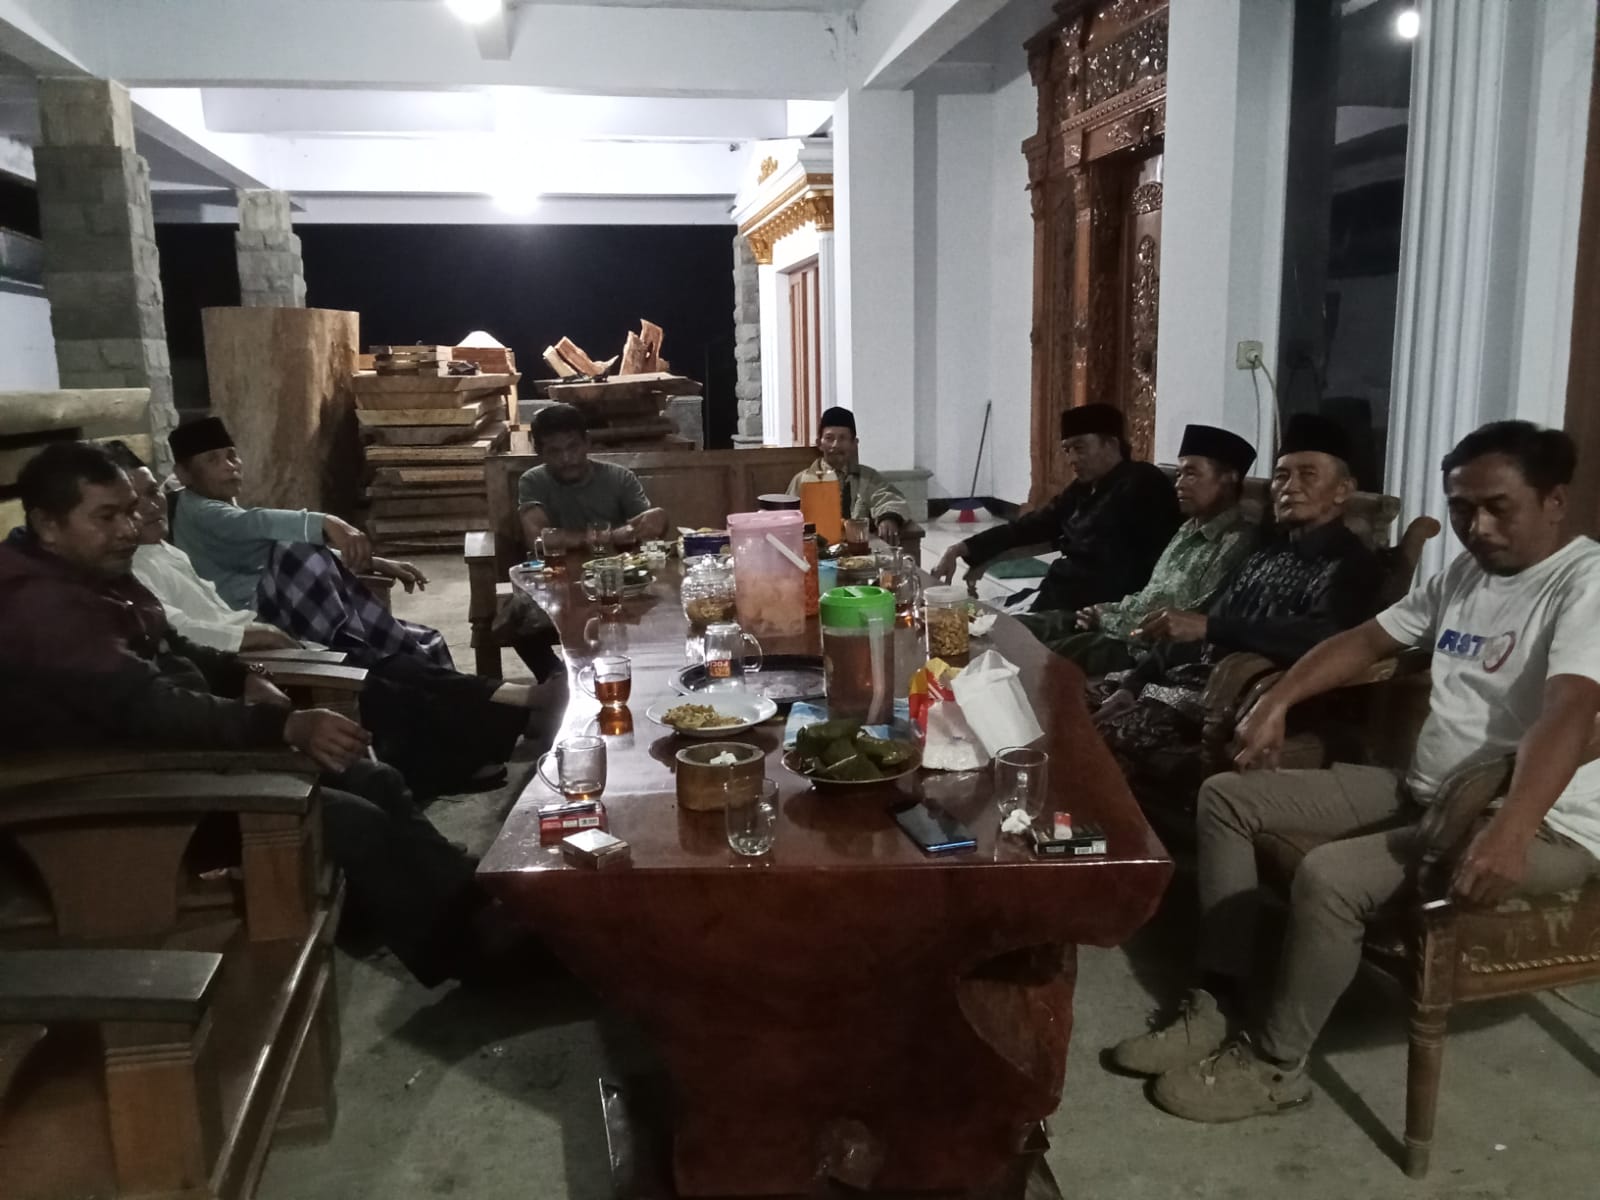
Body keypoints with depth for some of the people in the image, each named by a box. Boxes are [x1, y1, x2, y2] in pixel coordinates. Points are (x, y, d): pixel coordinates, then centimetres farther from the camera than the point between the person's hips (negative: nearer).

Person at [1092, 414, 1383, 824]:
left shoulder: (1351, 566, -5)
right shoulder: (1268, 554, 20)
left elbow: (1320, 638, -26)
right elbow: (1196, 630, 15)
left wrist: (1208, 626, -31)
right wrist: (1132, 684, 2)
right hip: (1190, 679, 9)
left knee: (1105, 734, -25)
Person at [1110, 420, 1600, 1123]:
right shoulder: (1464, 575, 11)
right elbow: (1365, 641, 18)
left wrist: (1511, 829, -48)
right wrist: (1278, 700, 3)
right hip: (1425, 793, 9)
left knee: (1330, 877, -33)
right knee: (1227, 797, 2)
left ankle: (1273, 1065, -9)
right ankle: (1216, 1007, 2)